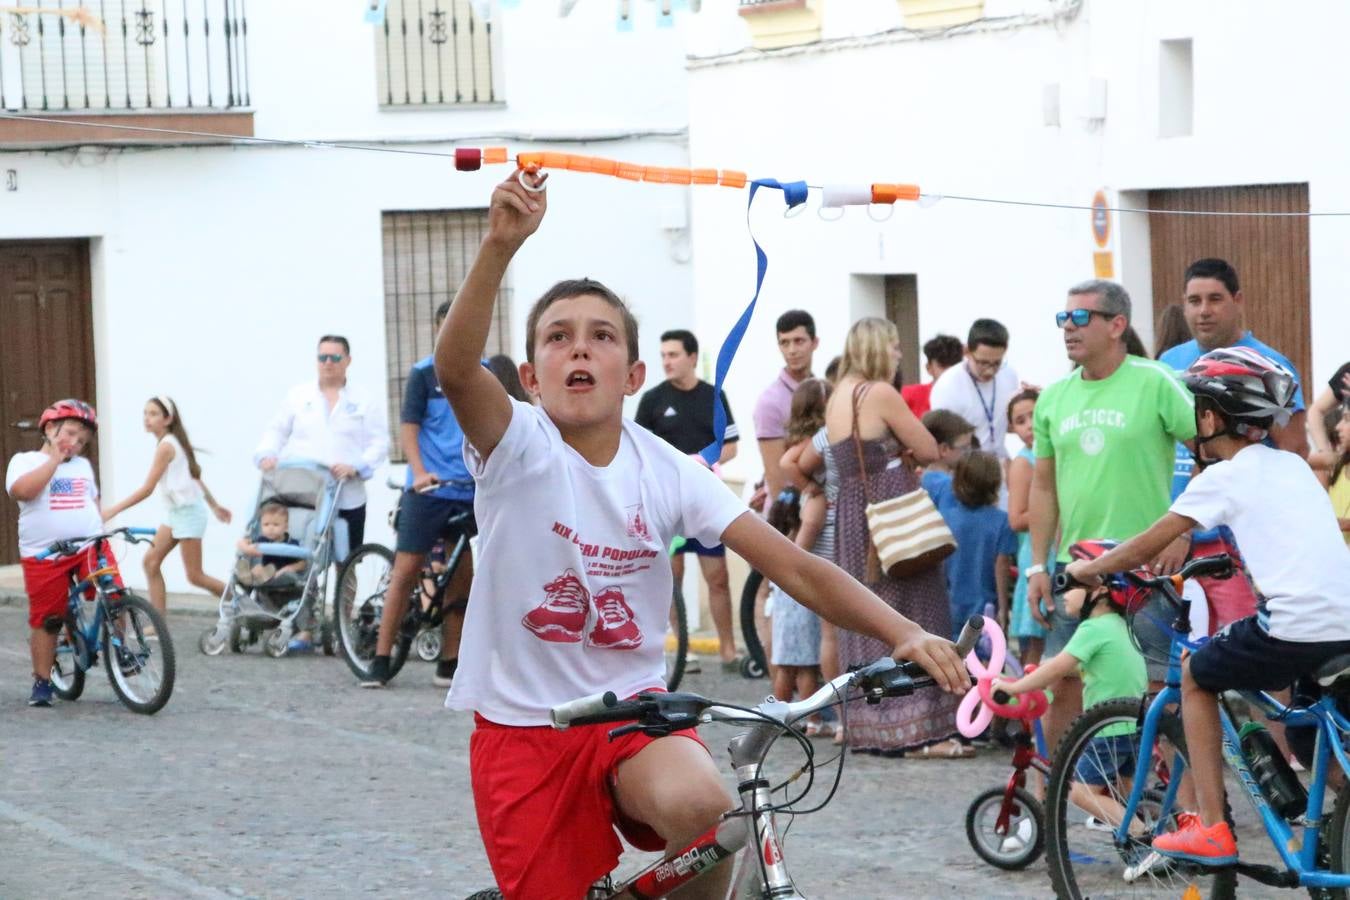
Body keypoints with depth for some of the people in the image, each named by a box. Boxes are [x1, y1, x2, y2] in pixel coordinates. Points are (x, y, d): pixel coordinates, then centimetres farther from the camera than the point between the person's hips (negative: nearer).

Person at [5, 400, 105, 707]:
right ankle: (42, 682, 13)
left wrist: (100, 534, 17)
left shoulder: (83, 466, 21)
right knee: (46, 620, 1)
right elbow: (21, 490, -17)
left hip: (89, 547, 3)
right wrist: (54, 459, -12)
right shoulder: (25, 461, 3)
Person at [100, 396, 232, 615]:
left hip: (188, 512, -9)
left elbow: (147, 489, -22)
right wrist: (214, 505, 26)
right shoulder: (172, 442, 10)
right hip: (175, 512, 9)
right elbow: (196, 476, 18)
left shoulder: (166, 446, -18)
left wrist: (112, 511, -23)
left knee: (194, 576, -4)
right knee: (151, 562, 3)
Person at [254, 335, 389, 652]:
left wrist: (357, 466, -14)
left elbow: (379, 444, 3)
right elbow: (276, 432, 12)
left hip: (347, 497, 0)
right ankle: (304, 629, -2)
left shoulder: (365, 402, 10)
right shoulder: (299, 396, 15)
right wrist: (266, 455, -8)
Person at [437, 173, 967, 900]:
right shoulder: (518, 447, -10)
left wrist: (903, 633, -25)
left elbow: (794, 566, -10)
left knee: (699, 805, -31)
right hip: (524, 726, -1)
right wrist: (501, 245, -47)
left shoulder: (667, 472, -3)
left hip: (633, 710, 1)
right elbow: (455, 369, -32)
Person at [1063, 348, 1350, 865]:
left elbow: (1145, 549, 6)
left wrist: (1087, 569, 23)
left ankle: (1210, 828, 13)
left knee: (1195, 678, 17)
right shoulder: (1293, 467, 21)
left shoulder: (1224, 477, 2)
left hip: (1293, 626, -6)